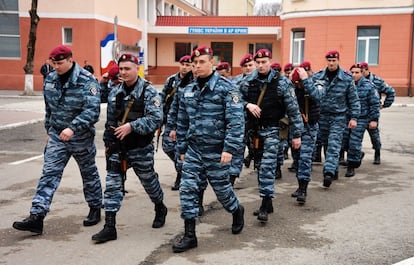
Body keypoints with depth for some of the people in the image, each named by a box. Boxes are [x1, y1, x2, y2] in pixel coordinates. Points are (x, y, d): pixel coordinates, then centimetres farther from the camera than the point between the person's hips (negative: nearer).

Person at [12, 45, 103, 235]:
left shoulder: (87, 81, -17)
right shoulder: (50, 79, 3)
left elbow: (92, 110, -26)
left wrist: (73, 127, -36)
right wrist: (49, 130, 19)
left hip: (81, 137, -4)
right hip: (56, 135, 5)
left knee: (89, 173, 12)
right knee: (49, 173, -3)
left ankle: (95, 208, 31)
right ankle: (36, 217, -6)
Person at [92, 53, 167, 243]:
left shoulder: (149, 92, -10)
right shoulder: (115, 93, 8)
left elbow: (155, 119, -21)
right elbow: (110, 121, 16)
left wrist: (131, 126, -28)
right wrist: (108, 143, 17)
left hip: (141, 149, -4)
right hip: (118, 147, 4)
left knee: (149, 181, 14)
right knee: (113, 185, -1)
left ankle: (160, 209, 42)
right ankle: (109, 227, 3)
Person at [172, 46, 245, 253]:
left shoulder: (225, 87, -11)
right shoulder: (188, 90, 8)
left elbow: (236, 120, -17)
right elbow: (182, 122, 15)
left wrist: (230, 148, -22)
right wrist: (182, 148, 14)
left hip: (216, 151, -5)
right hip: (193, 149, 5)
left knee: (221, 188, 11)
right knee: (187, 189, -2)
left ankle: (237, 211, 43)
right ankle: (189, 236, 7)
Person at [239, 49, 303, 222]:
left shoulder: (282, 82, -7)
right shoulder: (249, 82, 4)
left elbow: (293, 109, -6)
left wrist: (296, 134, -7)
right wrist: (247, 104, -9)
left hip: (272, 129, -5)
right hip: (254, 129, 5)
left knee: (267, 166, -13)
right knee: (260, 166, 10)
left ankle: (265, 205, -9)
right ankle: (267, 203, 21)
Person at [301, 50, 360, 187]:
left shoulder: (347, 78, -1)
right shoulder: (317, 76, 3)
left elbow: (353, 99, 3)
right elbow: (314, 94, -9)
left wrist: (353, 117, -2)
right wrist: (305, 79, -25)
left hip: (338, 117, -3)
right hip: (322, 116, 3)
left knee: (334, 145, -13)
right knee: (326, 145, 11)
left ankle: (329, 173, -21)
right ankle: (334, 170, 25)